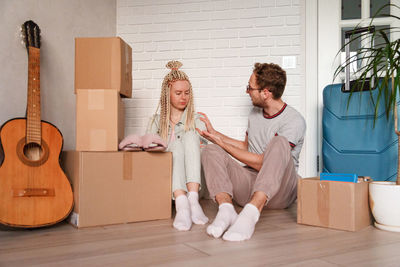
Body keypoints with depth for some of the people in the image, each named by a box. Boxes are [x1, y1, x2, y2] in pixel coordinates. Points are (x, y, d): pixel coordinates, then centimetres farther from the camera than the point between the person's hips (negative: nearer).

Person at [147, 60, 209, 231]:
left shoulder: (196, 120, 14)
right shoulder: (157, 121, 15)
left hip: (192, 179, 0)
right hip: (165, 177, 0)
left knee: (190, 135, -21)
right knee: (176, 144, -26)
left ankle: (193, 198, -38)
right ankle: (181, 203, -49)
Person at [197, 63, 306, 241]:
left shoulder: (294, 121, -12)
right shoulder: (255, 113, 13)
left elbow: (262, 163, -16)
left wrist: (222, 143, -10)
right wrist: (215, 133, 24)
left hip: (279, 191, -6)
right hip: (250, 183, 6)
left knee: (279, 142, -32)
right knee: (211, 151, -12)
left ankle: (251, 213, -46)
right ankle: (226, 208, -35)